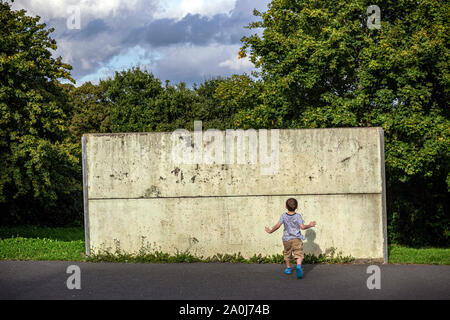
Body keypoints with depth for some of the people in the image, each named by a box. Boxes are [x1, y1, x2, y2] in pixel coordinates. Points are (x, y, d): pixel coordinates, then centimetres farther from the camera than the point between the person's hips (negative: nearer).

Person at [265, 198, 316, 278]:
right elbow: (302, 227, -12)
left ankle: (288, 268, 35)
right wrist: (309, 225, 4)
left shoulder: (283, 216, -1)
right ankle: (298, 266, -37)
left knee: (287, 254, 23)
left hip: (286, 239, 3)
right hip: (296, 238, -3)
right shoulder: (298, 216, -6)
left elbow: (277, 226, -6)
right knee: (299, 254, -10)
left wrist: (270, 231, 8)